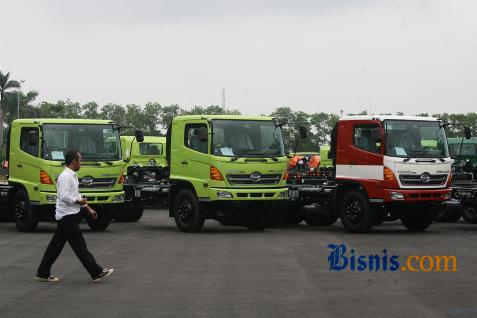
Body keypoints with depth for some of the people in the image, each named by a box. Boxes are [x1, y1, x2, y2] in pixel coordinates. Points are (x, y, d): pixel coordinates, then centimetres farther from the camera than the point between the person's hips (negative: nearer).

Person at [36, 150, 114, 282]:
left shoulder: (72, 176, 16)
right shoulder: (65, 177, -16)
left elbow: (77, 196, 24)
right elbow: (64, 196, -25)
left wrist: (88, 209, 19)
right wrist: (79, 201, -13)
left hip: (68, 217, 10)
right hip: (67, 217, -10)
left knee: (56, 245, 11)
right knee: (80, 246, -5)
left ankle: (43, 273, 15)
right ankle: (97, 273, -2)